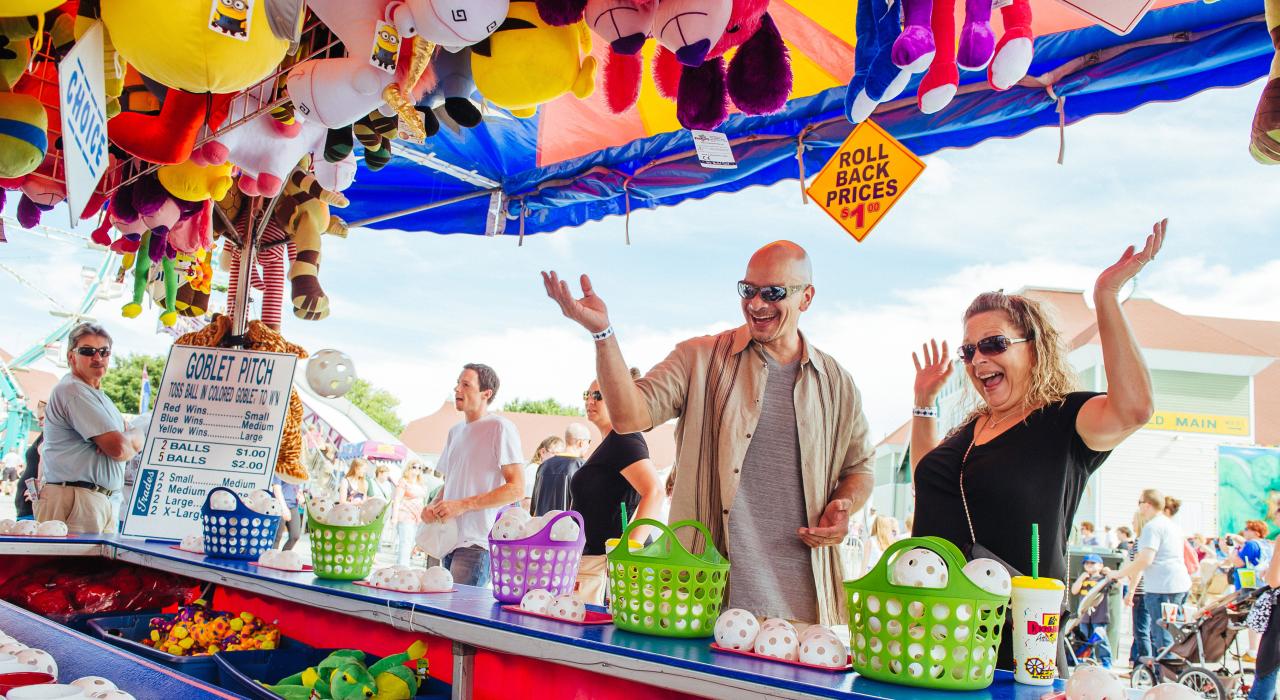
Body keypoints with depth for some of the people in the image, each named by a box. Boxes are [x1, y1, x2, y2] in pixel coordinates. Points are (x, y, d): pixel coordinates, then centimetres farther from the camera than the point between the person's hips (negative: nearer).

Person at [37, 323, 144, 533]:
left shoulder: (97, 395, 22)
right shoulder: (74, 390, -10)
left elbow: (138, 439, 15)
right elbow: (119, 448, -17)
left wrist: (125, 439, -7)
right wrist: (131, 441, 6)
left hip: (101, 500, 10)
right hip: (74, 501, -10)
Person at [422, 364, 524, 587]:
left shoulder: (501, 428, -6)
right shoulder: (455, 431, 18)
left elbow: (516, 489, -13)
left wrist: (463, 505, -17)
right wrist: (434, 506, 5)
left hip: (477, 544, -8)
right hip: (449, 540, 8)